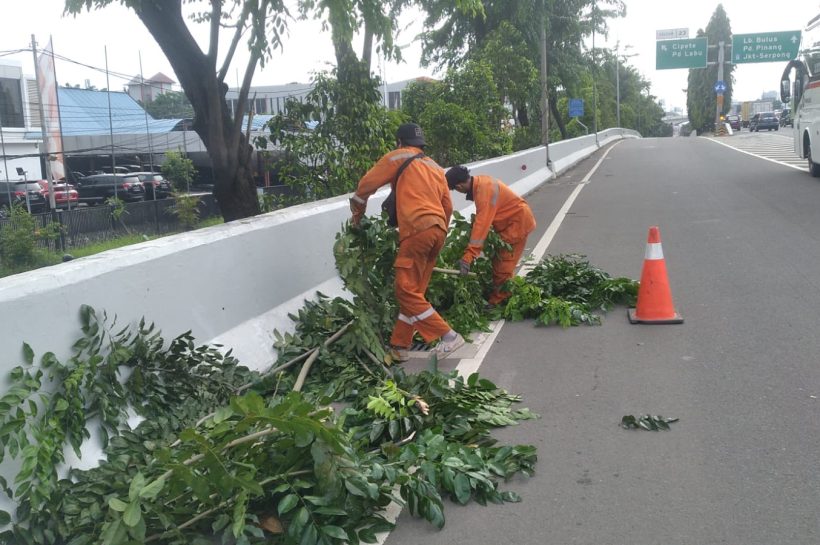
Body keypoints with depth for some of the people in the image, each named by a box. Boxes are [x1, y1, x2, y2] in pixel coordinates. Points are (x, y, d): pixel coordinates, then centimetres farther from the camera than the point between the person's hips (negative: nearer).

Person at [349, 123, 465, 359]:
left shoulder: (398, 157, 8)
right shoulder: (435, 167, 26)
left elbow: (367, 183, 7)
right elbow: (448, 207, 24)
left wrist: (358, 210, 23)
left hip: (417, 229, -8)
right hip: (438, 229, 8)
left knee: (406, 290, -7)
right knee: (414, 291, 11)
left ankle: (449, 336, -11)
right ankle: (399, 345, 14)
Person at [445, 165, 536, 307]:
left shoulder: (484, 190, -31)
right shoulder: (480, 182, -2)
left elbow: (481, 224, -36)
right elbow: (483, 217, 7)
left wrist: (468, 256, -38)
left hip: (518, 222, -10)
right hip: (511, 221, 10)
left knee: (502, 266, -8)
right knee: (499, 262, 14)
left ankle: (498, 302, 0)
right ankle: (501, 297, 23)